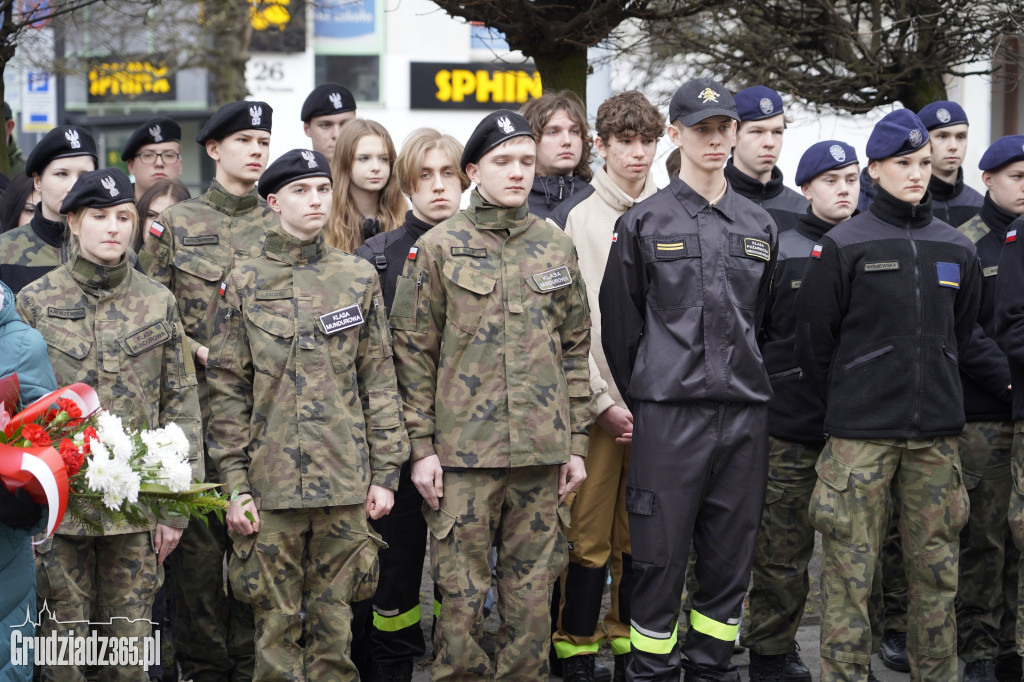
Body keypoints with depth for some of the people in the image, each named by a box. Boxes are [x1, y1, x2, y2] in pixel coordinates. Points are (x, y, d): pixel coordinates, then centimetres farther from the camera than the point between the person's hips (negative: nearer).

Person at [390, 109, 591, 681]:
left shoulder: (557, 247, 10)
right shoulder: (439, 248, 0)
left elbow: (575, 349, 13)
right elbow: (414, 353, 0)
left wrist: (576, 442, 9)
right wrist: (423, 446, -5)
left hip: (542, 450, 3)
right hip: (464, 449, -3)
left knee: (532, 592, 7)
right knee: (461, 595, -1)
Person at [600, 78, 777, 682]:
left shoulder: (760, 226, 12)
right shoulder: (644, 223, 1)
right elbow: (620, 325, 4)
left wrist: (752, 385, 15)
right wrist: (632, 402, 6)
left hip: (746, 412, 4)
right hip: (669, 413, -3)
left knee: (731, 552, 7)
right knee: (662, 553, -2)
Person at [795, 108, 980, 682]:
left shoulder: (956, 250, 10)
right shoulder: (844, 247, -2)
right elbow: (814, 338, 2)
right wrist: (847, 399, 8)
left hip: (937, 434, 4)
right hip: (861, 434, -4)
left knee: (937, 567, 7)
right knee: (850, 569, -3)